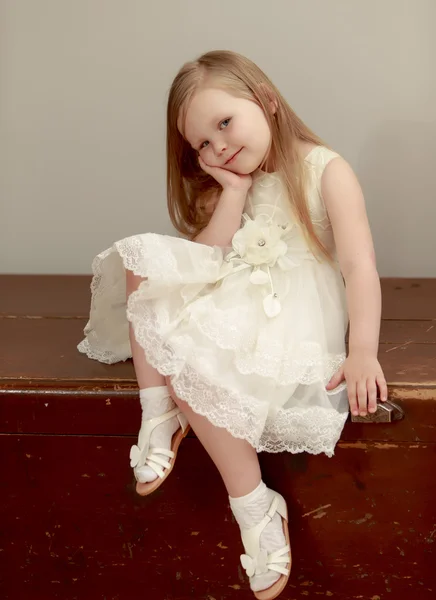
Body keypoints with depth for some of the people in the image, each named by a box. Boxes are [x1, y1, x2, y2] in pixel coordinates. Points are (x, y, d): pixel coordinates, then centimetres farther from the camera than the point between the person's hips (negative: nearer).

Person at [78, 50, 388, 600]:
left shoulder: (325, 169, -5)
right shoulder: (227, 184, 16)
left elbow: (359, 265, -15)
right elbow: (205, 257, 5)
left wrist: (363, 352, -25)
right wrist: (235, 192, -3)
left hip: (293, 311, -7)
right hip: (231, 296, 7)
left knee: (186, 356, -29)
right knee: (142, 256, -9)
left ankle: (256, 508, -16)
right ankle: (158, 414, -14)